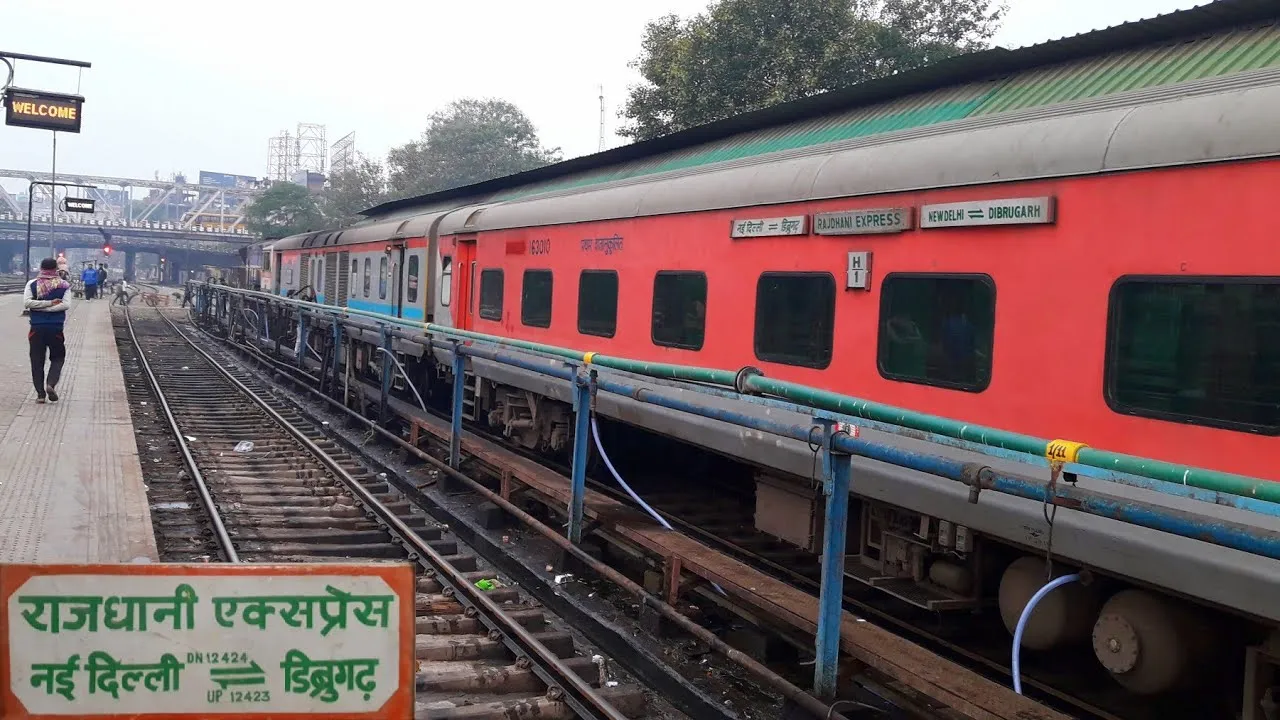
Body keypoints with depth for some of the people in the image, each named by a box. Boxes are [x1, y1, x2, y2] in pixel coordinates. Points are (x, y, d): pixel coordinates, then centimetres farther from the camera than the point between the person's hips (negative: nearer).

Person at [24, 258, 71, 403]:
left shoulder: (32, 284, 1)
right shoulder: (63, 285, -1)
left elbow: (27, 303, -10)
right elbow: (65, 304, -13)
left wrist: (43, 305, -7)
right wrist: (51, 304, -10)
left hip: (37, 328, 1)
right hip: (56, 328, -1)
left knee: (37, 361, 7)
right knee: (57, 358, 13)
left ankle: (40, 393, 4)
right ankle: (51, 384, -10)